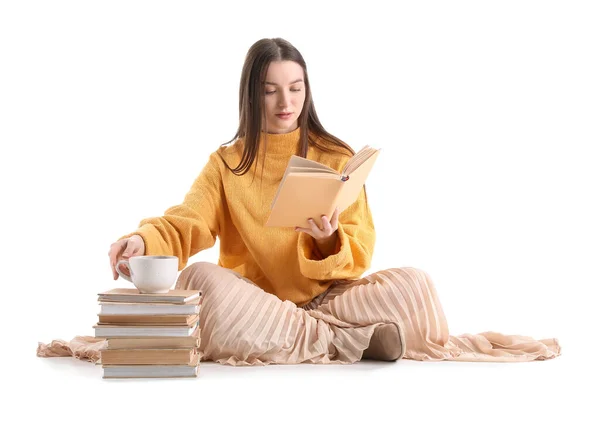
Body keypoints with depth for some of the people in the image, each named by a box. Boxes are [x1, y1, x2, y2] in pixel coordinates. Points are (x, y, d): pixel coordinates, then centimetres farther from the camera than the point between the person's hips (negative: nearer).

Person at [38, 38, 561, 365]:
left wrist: (329, 240, -23)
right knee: (200, 279, -33)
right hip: (249, 297, 2)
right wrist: (143, 239, -30)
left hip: (327, 296, -1)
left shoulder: (337, 158, 7)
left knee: (413, 284, -25)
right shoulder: (227, 163, 9)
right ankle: (354, 341, -31)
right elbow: (185, 224, -8)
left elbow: (360, 250, 0)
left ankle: (303, 339, -27)